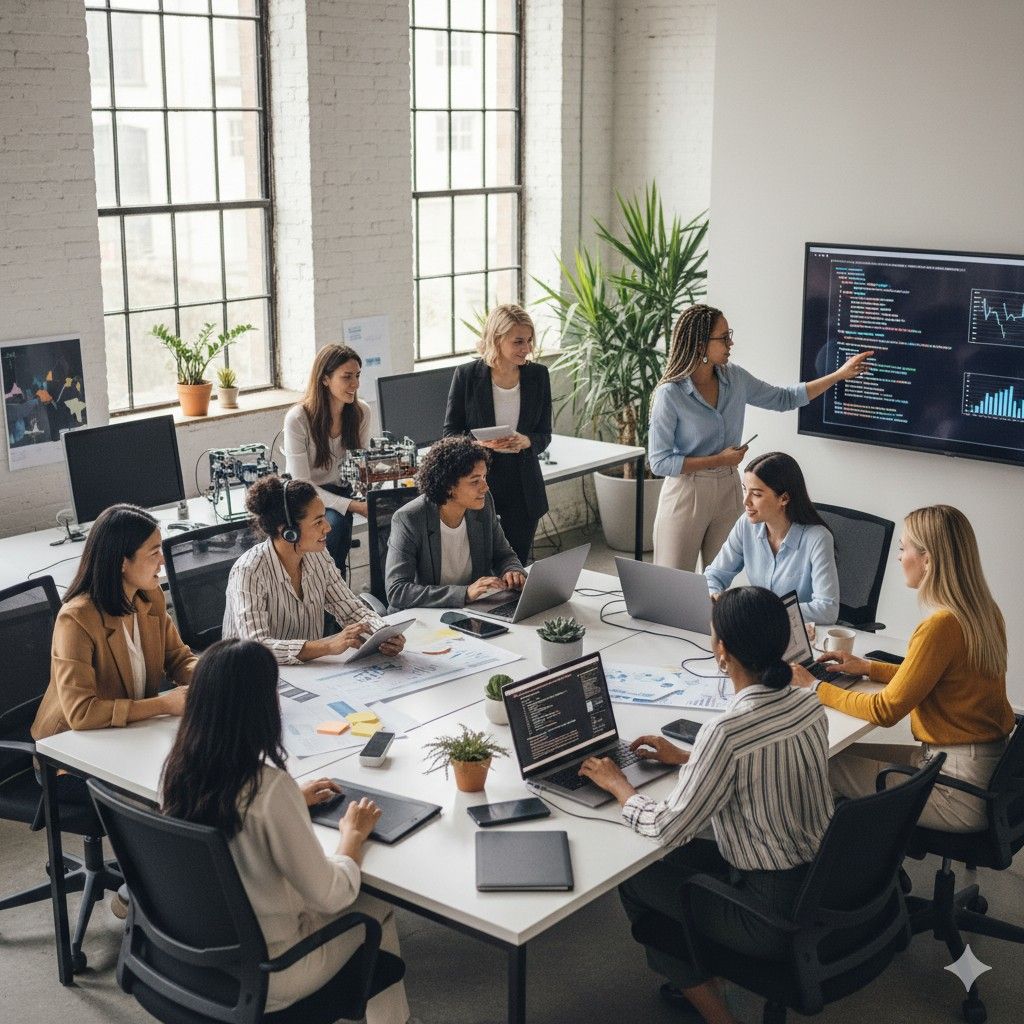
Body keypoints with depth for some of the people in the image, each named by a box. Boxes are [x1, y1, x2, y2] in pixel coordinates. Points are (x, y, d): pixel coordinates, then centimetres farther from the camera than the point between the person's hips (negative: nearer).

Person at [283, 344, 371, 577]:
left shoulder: (361, 412, -4)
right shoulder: (297, 418, -19)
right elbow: (302, 484, -19)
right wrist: (352, 506, -29)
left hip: (341, 492, 4)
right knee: (334, 522, -34)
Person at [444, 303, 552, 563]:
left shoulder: (538, 374, 1)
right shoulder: (467, 375, -6)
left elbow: (545, 435, 6)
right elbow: (450, 434, -1)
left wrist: (526, 441, -17)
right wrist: (482, 443, -21)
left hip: (524, 490, 3)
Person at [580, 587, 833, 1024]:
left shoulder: (727, 731, -27)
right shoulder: (808, 706, -3)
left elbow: (668, 828, -19)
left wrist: (617, 783, -2)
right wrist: (686, 759, 19)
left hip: (774, 919, -8)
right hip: (820, 884, 8)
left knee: (634, 877, 11)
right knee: (685, 853, 24)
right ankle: (698, 985, 33)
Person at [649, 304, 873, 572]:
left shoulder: (735, 378, 1)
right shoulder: (670, 394, -17)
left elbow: (785, 399, 14)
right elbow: (659, 462, -15)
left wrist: (839, 375, 9)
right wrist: (719, 460, -16)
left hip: (728, 491, 5)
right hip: (686, 493, -5)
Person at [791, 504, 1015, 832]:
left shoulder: (941, 626, -23)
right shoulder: (985, 612, 4)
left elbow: (885, 711, -15)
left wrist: (816, 688, -3)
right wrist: (868, 667, 17)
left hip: (962, 790, -9)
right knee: (848, 752, 13)